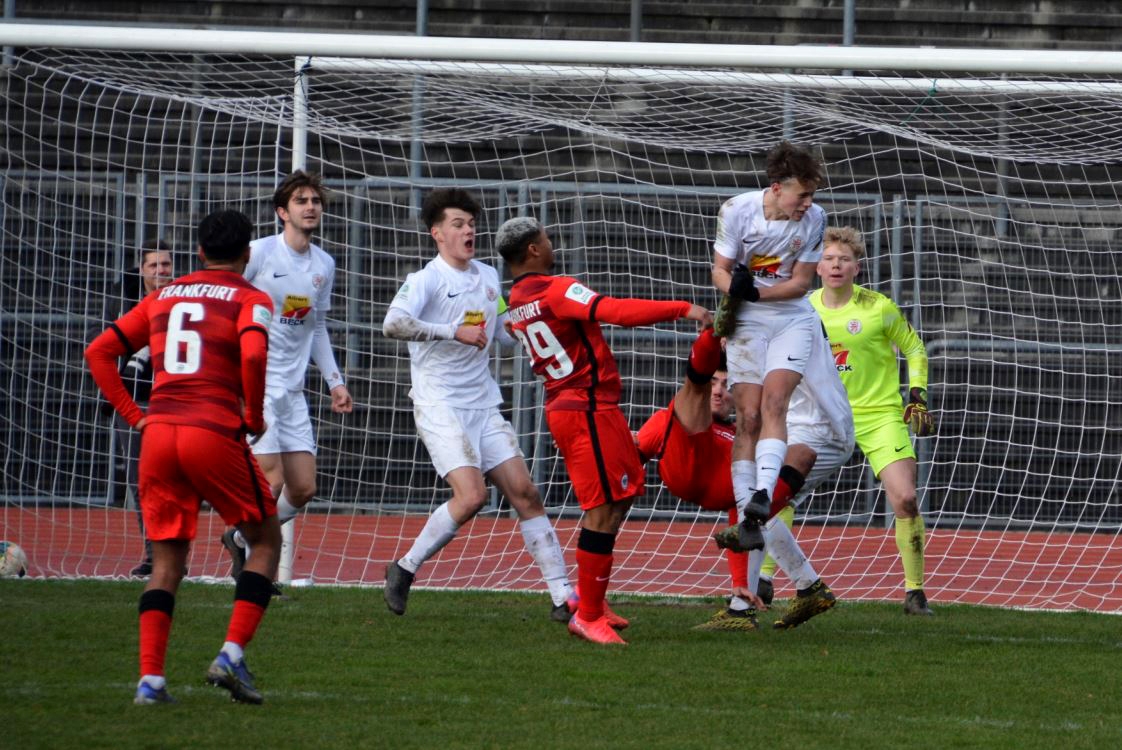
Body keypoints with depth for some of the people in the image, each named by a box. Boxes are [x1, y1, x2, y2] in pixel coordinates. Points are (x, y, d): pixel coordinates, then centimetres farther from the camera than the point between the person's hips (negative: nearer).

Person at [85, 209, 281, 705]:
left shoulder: (163, 297, 19)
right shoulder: (249, 300, 3)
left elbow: (99, 352, 17)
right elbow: (253, 354, -17)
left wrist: (132, 414, 15)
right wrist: (255, 416, -3)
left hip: (158, 434, 4)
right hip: (214, 432, -4)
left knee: (167, 561, 11)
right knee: (266, 540, 12)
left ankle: (150, 678, -3)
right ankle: (232, 655, -3)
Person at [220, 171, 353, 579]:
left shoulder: (324, 265, 10)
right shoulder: (258, 253, -9)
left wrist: (334, 381, 15)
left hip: (292, 391, 7)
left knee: (303, 489, 3)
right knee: (272, 481, -14)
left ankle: (241, 539, 25)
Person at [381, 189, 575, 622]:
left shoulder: (488, 277, 14)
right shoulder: (426, 280, -8)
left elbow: (508, 332, 27)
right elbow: (393, 324, -26)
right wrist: (454, 332, -28)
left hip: (483, 406, 7)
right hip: (440, 407, -7)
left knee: (525, 493, -1)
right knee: (472, 494, -22)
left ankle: (563, 597, 1)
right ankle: (405, 569, -3)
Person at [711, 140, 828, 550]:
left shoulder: (814, 218, -12)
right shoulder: (736, 210, -14)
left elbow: (802, 281, -7)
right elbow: (720, 269, -6)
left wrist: (757, 292, -23)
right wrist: (733, 288, -30)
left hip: (792, 319, 0)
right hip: (746, 320, 0)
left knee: (774, 402, -20)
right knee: (748, 416, -7)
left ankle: (763, 493, -32)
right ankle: (746, 515, -5)